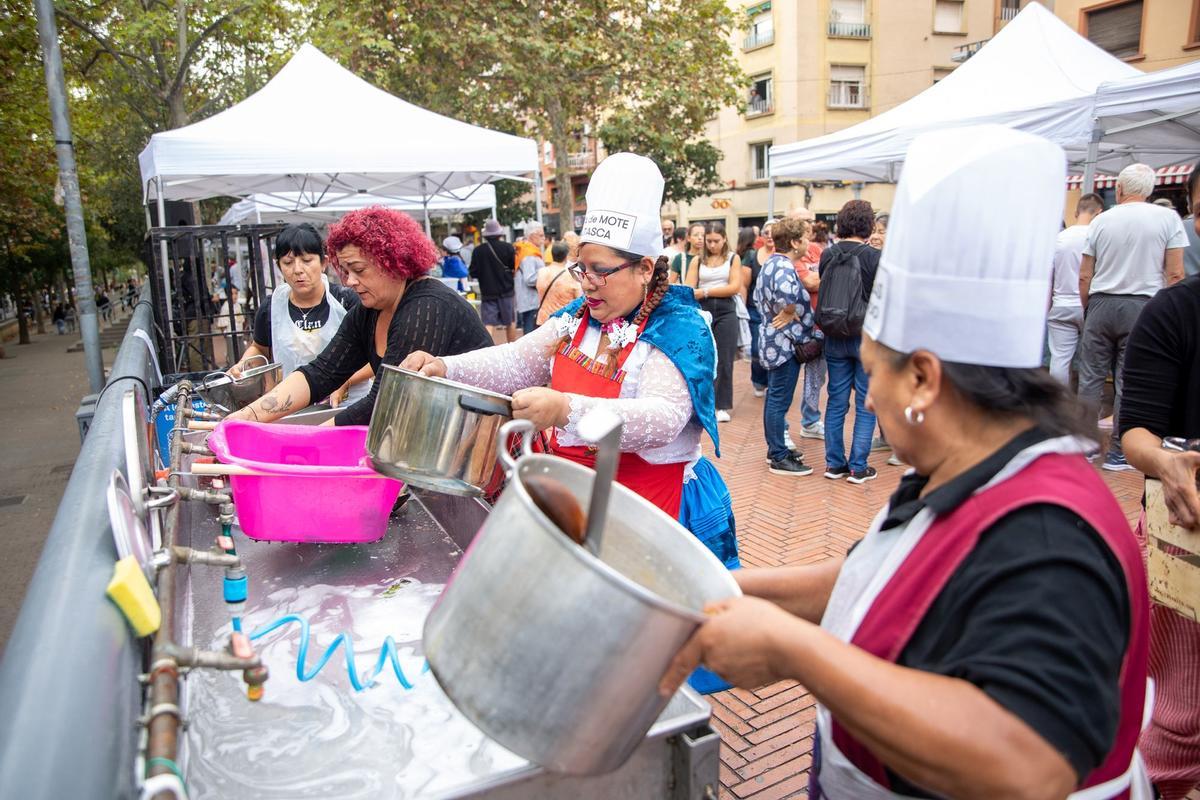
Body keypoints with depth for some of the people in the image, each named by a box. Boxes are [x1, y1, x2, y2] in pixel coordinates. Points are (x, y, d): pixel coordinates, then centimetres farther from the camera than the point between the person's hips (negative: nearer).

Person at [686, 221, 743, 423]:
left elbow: (735, 287, -5)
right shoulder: (697, 260, 7)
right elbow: (688, 290, -1)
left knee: (724, 360, 1)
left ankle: (722, 406, 10)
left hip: (725, 312, 0)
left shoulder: (733, 258, 7)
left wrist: (705, 291, -8)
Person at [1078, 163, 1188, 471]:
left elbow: (1084, 277, 5)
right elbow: (1175, 275, -3)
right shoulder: (1168, 218, 1)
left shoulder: (1101, 220, 5)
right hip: (1142, 306, -1)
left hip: (1101, 305, 1)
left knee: (1091, 377, 7)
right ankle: (1118, 453, 7)